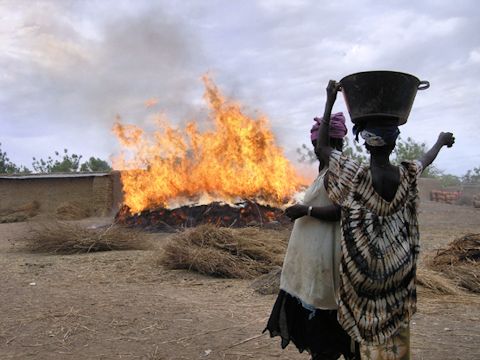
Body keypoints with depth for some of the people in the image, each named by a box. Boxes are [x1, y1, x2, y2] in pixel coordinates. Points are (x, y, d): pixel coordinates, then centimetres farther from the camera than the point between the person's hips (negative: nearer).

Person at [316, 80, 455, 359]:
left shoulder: (355, 176, -18)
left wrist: (329, 103, -7)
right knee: (396, 331, 18)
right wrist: (441, 141, 37)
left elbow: (321, 148, -9)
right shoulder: (407, 176, -8)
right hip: (398, 271, 3)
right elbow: (426, 160, 15)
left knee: (371, 335, 11)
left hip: (364, 270, -3)